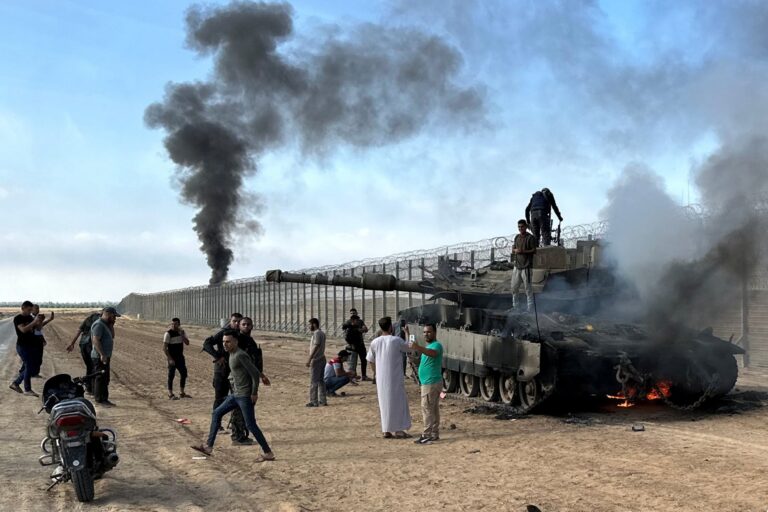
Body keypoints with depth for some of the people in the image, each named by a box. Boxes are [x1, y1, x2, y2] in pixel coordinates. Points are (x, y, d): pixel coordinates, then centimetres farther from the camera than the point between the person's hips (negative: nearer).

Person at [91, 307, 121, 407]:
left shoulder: (105, 325, 17)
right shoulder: (99, 325, -15)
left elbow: (112, 336, 20)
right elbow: (95, 340, -24)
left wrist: (111, 325, 7)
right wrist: (102, 354, -28)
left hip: (105, 356, 11)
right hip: (100, 357, -11)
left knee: (104, 379, 13)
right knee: (102, 378, -10)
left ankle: (99, 398, 19)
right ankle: (101, 399, -9)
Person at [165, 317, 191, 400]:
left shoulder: (182, 332, 5)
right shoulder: (168, 333, -12)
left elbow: (187, 343, -3)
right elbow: (164, 348, -15)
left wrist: (182, 335, -17)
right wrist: (170, 359, -20)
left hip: (180, 357, 6)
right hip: (172, 358, -6)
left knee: (184, 374, 8)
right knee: (171, 376, -2)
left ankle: (181, 393, 20)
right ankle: (170, 394, 6)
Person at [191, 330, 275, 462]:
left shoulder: (240, 355, -18)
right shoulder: (232, 354, 10)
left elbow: (254, 373, -18)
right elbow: (251, 365, 23)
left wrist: (254, 393, -15)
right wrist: (261, 374, 31)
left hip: (245, 396, -9)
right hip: (236, 395, 9)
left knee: (251, 425, -7)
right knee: (216, 413, 11)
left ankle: (268, 453, 1)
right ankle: (208, 446, 15)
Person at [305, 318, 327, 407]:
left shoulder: (316, 333, -16)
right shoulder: (322, 333, 14)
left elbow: (316, 346, -24)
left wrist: (309, 359, -26)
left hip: (316, 360, -10)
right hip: (322, 359, 10)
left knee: (314, 381, -5)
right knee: (321, 380, 13)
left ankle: (313, 401, -2)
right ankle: (322, 400, 17)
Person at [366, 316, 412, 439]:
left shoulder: (374, 342, 1)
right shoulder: (396, 340, -12)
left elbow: (371, 361, 8)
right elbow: (409, 347, 5)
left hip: (381, 378, 4)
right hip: (395, 377, -4)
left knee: (384, 403, 11)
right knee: (398, 402, 5)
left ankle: (387, 430, 14)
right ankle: (398, 430, 6)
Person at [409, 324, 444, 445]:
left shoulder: (436, 345, -16)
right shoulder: (428, 345, 16)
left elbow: (433, 353, -42)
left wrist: (419, 348, -55)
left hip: (431, 383, -10)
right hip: (430, 382, 10)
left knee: (427, 409, -10)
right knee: (433, 409, 14)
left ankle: (427, 435, -9)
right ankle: (434, 434, 20)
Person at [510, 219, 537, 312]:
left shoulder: (530, 238, -7)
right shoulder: (517, 237, 13)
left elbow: (534, 250, -10)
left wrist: (523, 251, -20)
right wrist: (515, 250, -4)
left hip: (526, 266, -7)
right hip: (517, 265, 7)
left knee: (528, 287, -4)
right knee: (514, 287, 12)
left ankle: (530, 307, 3)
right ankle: (514, 305, 26)